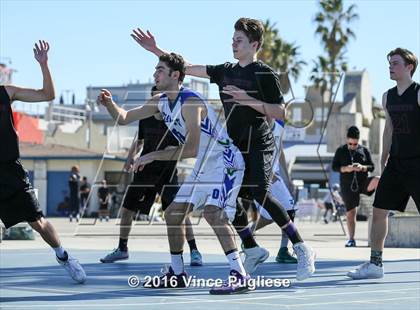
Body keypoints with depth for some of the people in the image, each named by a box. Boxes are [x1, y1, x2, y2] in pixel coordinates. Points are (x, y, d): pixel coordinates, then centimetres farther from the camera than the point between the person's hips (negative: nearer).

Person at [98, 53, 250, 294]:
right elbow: (124, 118, 11)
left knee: (212, 211, -29)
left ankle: (240, 276, -29)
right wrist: (110, 104, -9)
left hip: (225, 161, -10)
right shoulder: (161, 102, 4)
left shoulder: (190, 102, -24)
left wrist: (154, 156, -26)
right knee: (173, 213, 11)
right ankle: (177, 274, 23)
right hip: (204, 166, 10)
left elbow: (191, 149, -31)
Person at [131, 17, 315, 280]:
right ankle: (253, 251, 14)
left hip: (258, 145, -7)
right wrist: (156, 50, 13)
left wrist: (250, 101, -21)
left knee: (261, 195, -20)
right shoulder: (225, 71, 13)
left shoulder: (264, 74, -6)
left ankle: (302, 250, -12)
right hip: (234, 147, 7)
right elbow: (188, 68, 17)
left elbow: (281, 113, -9)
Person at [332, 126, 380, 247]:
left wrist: (362, 167, -19)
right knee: (350, 213, 3)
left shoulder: (364, 150, 5)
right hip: (348, 186, 0)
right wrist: (346, 169, -19)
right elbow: (334, 167, -1)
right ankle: (351, 239, 15)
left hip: (362, 182, 0)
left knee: (378, 180, -30)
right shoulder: (341, 151, 4)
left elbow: (372, 167, 3)